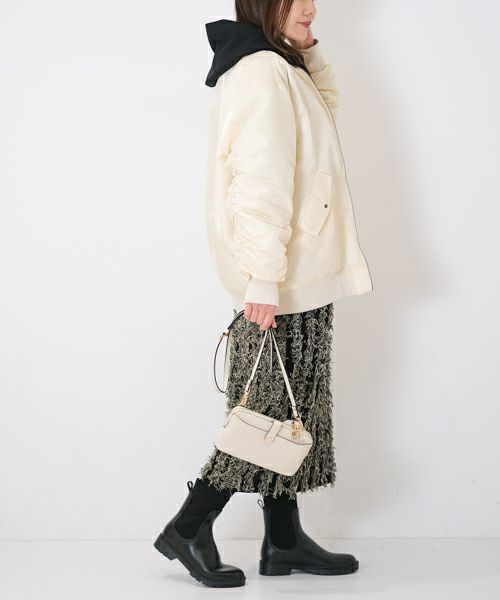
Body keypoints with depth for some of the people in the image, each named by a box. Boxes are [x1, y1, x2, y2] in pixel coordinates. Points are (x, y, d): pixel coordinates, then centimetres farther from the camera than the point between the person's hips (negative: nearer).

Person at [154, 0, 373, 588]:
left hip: (299, 278, 10)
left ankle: (284, 540, 19)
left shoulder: (281, 70, 15)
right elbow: (261, 183, -23)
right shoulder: (263, 72, -16)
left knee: (288, 410, 12)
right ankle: (189, 528, 5)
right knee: (278, 410, -3)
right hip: (288, 279, -10)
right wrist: (263, 279, -26)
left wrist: (308, 50, 17)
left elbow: (326, 106, 33)